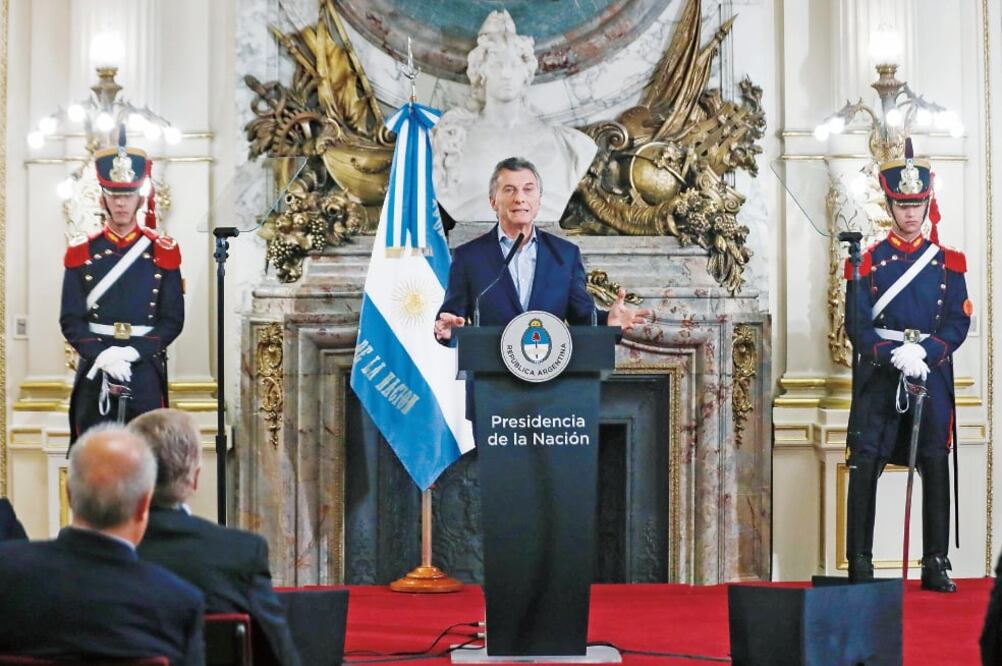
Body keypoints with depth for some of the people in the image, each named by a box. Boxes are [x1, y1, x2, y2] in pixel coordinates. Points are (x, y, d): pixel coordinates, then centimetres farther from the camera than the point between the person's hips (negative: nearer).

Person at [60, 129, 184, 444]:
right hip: (94, 371, 0)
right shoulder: (82, 252, 6)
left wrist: (133, 353, -13)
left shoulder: (162, 252, 5)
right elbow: (70, 319, 2)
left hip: (146, 370, 0)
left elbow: (173, 319, 1)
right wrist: (101, 355, -15)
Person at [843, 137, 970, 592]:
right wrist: (895, 354, -18)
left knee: (935, 468, 1)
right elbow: (857, 325, -2)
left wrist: (924, 354, -15)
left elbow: (958, 322, 2)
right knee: (865, 467, -4)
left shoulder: (947, 263, 9)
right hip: (878, 380, -1)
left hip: (933, 379, 1)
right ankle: (860, 566, 2)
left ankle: (936, 564, 7)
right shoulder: (868, 262, 5)